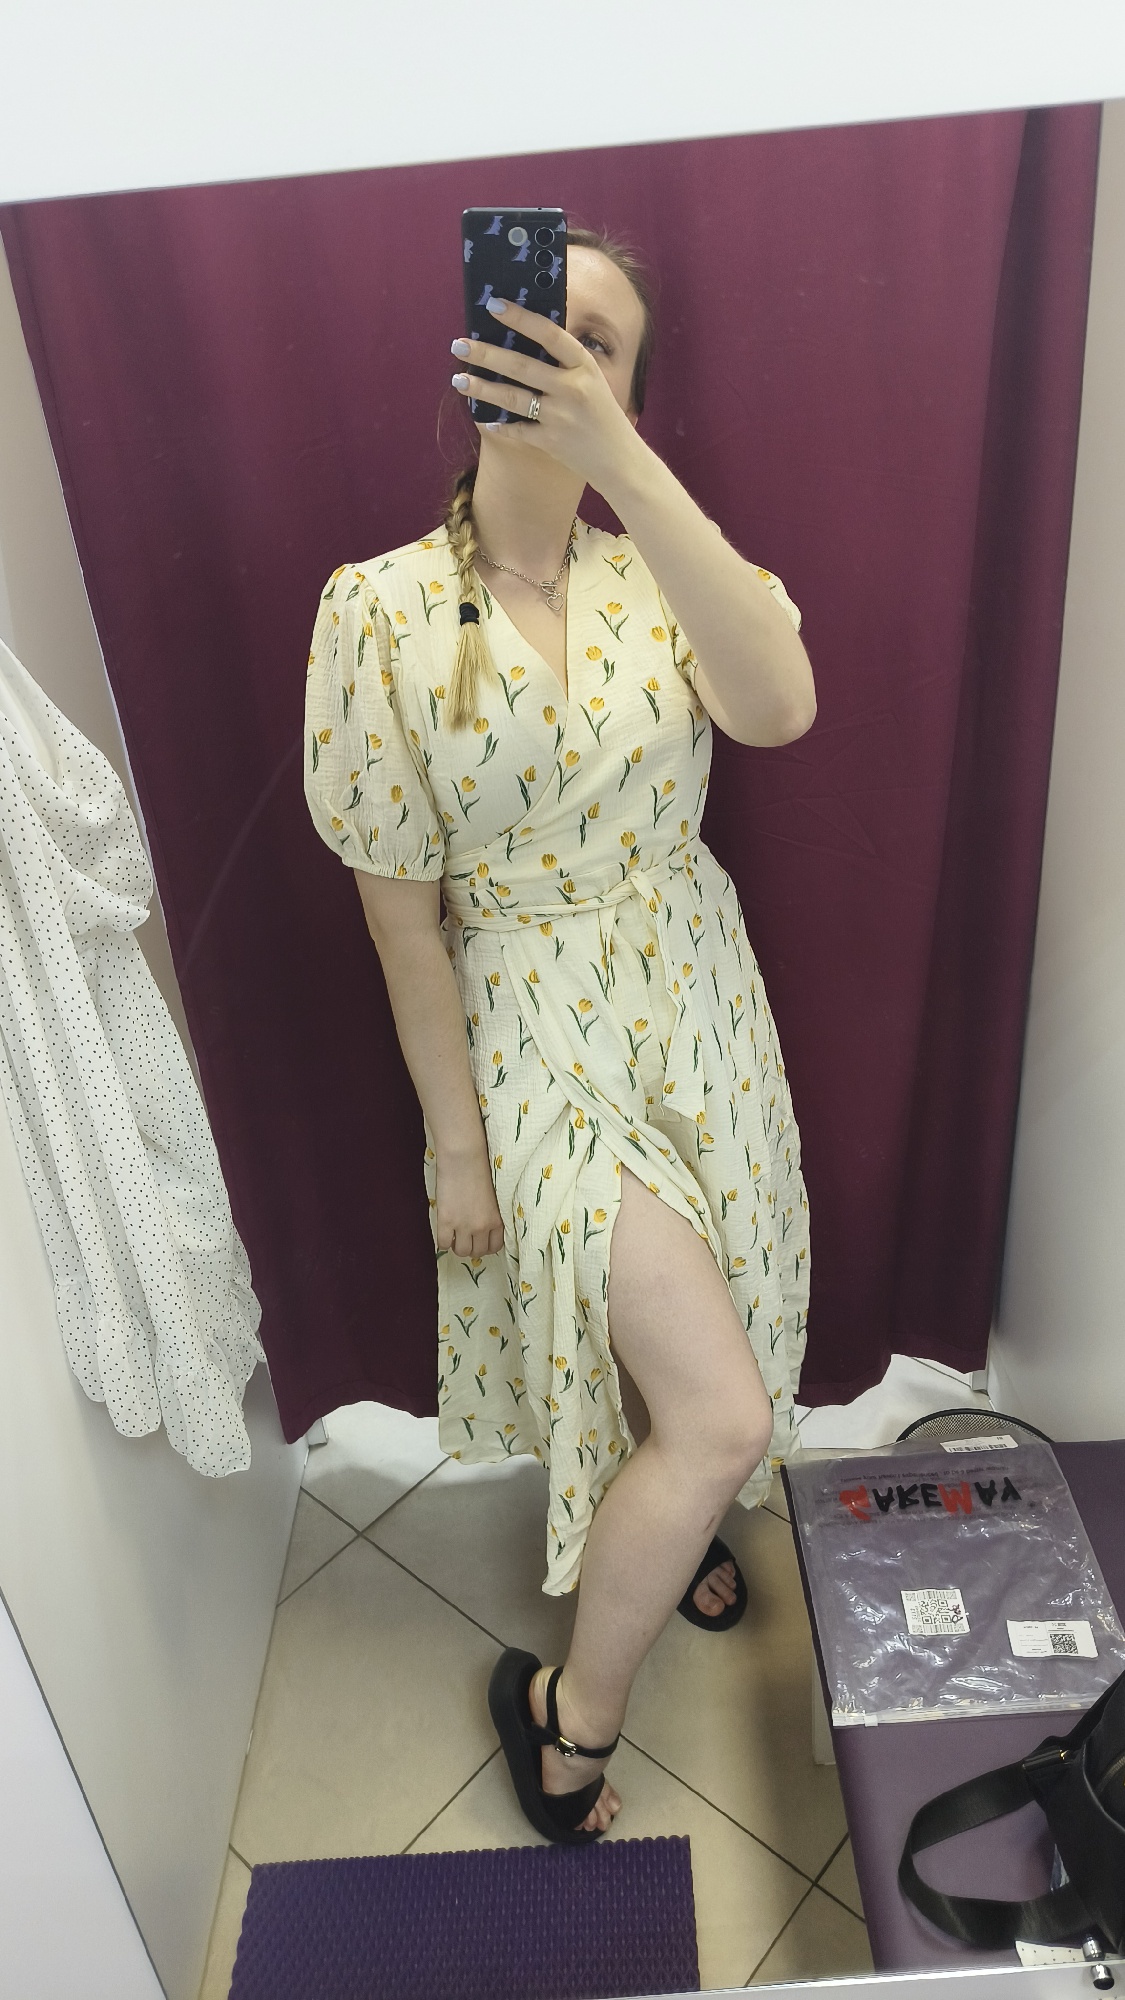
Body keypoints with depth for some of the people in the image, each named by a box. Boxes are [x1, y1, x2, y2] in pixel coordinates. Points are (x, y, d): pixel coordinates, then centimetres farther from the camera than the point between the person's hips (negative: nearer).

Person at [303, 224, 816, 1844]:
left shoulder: (660, 567, -3)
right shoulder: (380, 610, -11)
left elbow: (779, 706, -27)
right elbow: (400, 908, -10)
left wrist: (616, 454, -33)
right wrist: (457, 1139, -7)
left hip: (696, 1003, 4)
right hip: (536, 1029, -4)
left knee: (678, 1330, 21)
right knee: (722, 1407, -8)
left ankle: (664, 1523, 56)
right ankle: (571, 1708, 21)